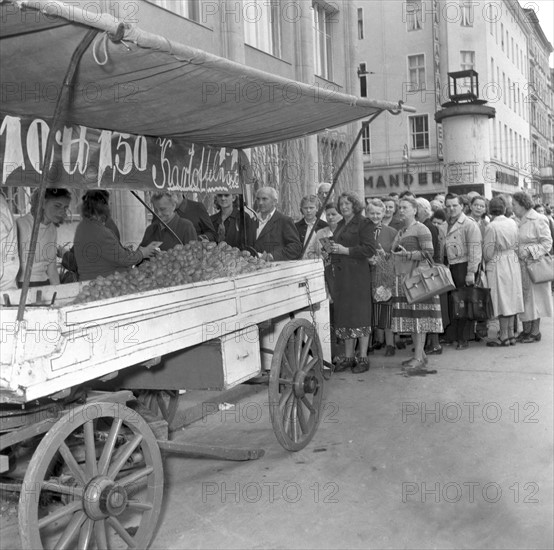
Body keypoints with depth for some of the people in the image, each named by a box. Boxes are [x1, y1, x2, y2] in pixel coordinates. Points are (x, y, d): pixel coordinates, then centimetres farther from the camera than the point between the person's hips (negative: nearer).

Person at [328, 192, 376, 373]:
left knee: (359, 314, -5)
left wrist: (345, 250, -16)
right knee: (344, 315, 7)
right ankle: (348, 357, 14)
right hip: (340, 275, 7)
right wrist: (331, 248, 8)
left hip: (357, 274, -7)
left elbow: (370, 249, -13)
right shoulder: (340, 225, 19)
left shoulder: (364, 223, -4)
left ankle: (363, 358, 2)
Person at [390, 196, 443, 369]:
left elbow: (428, 252, -14)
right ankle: (419, 353, 17)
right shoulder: (401, 232, 19)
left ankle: (419, 357, -4)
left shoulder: (421, 229, -6)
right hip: (402, 277, 8)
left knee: (419, 317, -6)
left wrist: (408, 255, -20)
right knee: (409, 317, 8)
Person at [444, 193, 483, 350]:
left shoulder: (469, 225, -7)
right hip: (451, 267, 7)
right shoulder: (448, 225, 15)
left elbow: (474, 250, -12)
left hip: (464, 266, -7)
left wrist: (471, 272, -17)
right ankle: (452, 335, 17)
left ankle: (463, 339, 3)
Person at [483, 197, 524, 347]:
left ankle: (504, 337, 3)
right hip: (513, 263, 6)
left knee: (502, 300, -1)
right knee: (511, 299, 12)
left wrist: (486, 261, 7)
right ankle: (511, 334, 17)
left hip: (498, 265, -6)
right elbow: (517, 245, 6)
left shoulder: (491, 226, -15)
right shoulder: (513, 223, 1)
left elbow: (488, 252, -12)